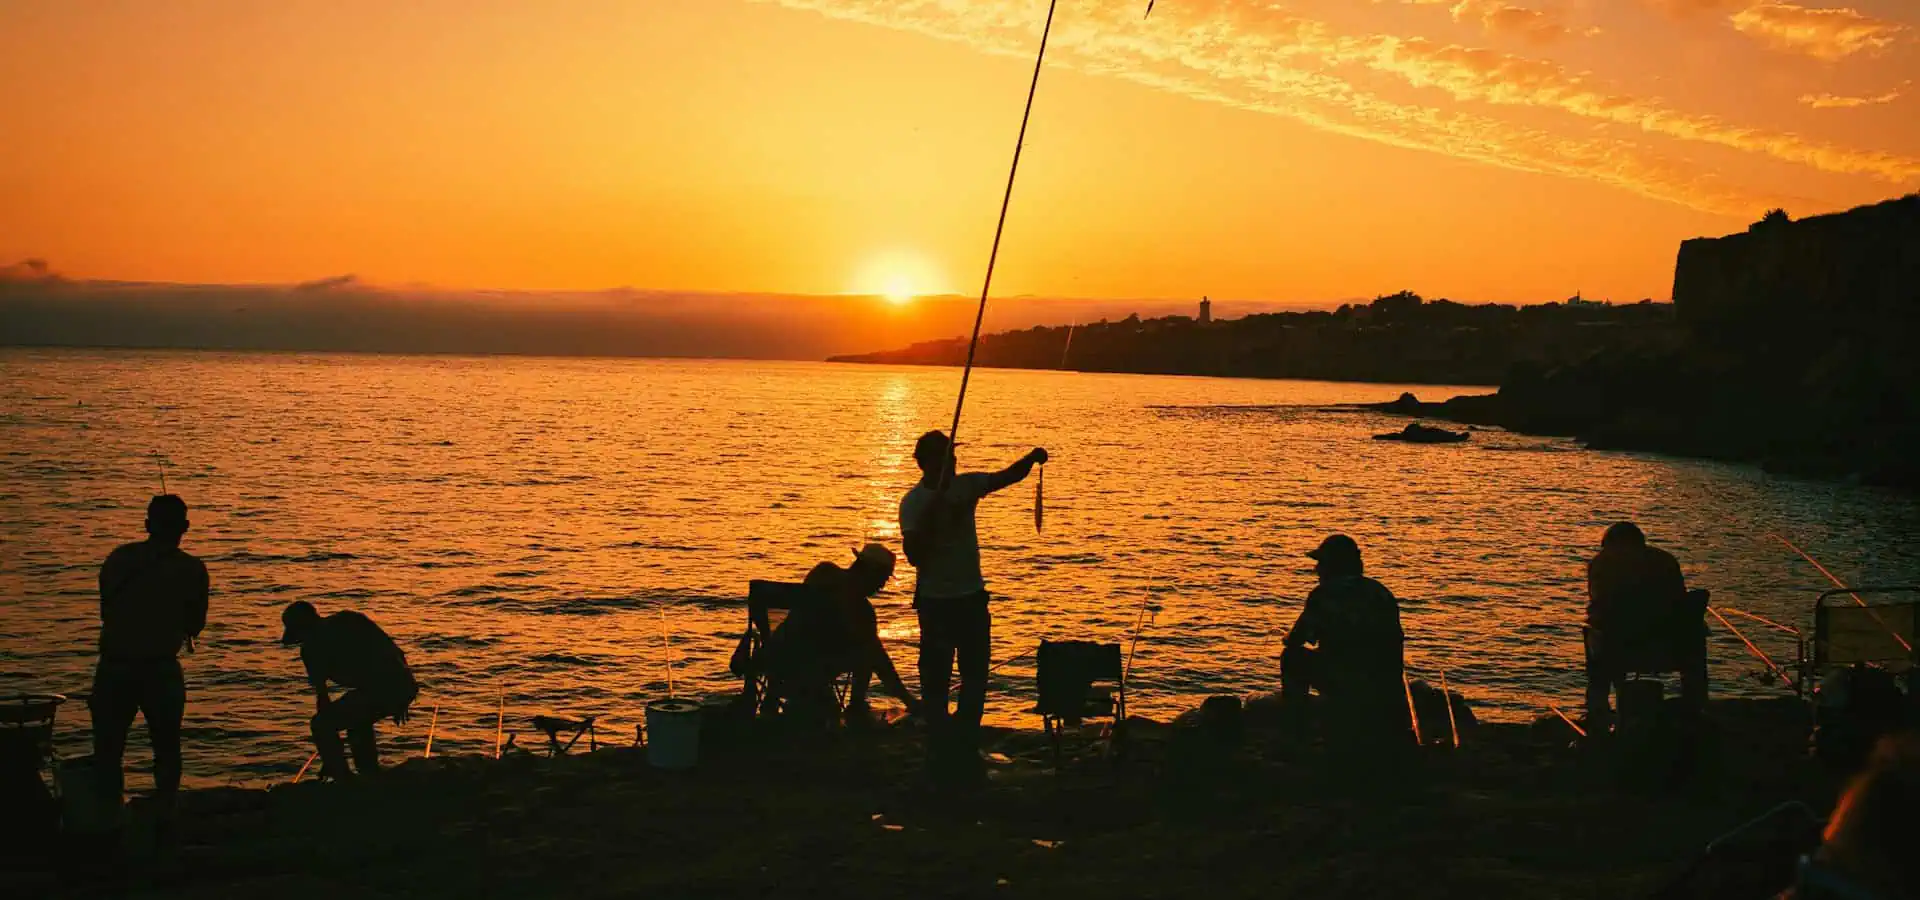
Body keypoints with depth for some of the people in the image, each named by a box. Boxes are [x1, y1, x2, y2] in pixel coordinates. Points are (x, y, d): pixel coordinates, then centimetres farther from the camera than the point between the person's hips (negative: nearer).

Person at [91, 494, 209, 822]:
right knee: (166, 749, 15)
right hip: (160, 669, -1)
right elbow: (195, 625, 5)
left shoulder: (119, 558, 2)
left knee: (108, 749, 11)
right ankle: (164, 814, 11)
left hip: (114, 667, 1)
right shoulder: (191, 569, -4)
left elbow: (105, 611, 11)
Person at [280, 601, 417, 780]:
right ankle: (371, 775, 34)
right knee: (358, 720, 32)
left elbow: (322, 697, 9)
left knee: (321, 724, 7)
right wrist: (399, 701, 28)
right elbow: (396, 652, 22)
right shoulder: (350, 618, 25)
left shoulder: (312, 645, 6)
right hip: (406, 685, 8)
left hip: (379, 690, -7)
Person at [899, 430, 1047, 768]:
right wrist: (932, 515, -28)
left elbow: (1008, 476, -1)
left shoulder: (965, 486, 2)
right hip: (936, 600, -5)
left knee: (975, 674, 11)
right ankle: (940, 742, 11)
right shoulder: (914, 503, -12)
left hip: (972, 596, 5)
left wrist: (1031, 459, -20)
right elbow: (914, 555, -21)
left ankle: (967, 742, 22)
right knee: (936, 677, 1)